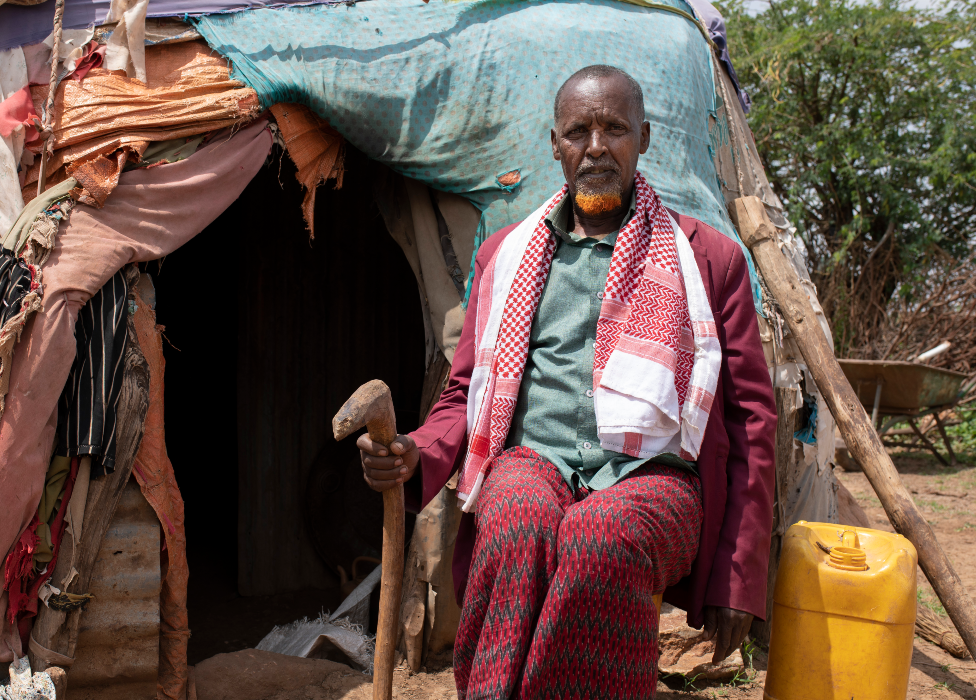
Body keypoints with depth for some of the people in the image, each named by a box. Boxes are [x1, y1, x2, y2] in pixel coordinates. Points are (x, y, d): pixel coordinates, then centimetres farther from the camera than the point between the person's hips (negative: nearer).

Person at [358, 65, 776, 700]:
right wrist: (418, 454, -3)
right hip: (531, 461, 2)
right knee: (520, 522, -36)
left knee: (601, 534, -38)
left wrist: (739, 581, 2)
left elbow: (750, 415, 10)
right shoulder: (506, 254, 19)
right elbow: (468, 391, 23)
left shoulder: (709, 257, 12)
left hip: (651, 476, -1)